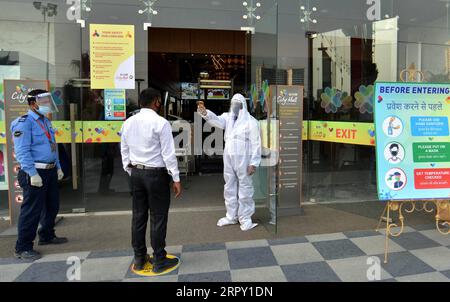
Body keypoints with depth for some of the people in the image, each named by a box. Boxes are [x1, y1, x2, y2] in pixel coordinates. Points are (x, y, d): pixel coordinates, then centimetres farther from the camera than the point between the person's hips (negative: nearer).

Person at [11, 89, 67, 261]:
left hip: (50, 171, 9)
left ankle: (47, 236, 36)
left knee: (52, 206, 18)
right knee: (32, 210, -2)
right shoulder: (24, 122, -12)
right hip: (35, 173, -9)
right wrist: (33, 174, -23)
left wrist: (58, 167, 18)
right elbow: (22, 151, -20)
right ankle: (23, 248, 11)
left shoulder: (45, 121, 15)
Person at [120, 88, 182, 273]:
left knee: (139, 216, 14)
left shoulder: (128, 123, 6)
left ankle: (139, 258, 27)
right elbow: (168, 153, -14)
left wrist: (131, 172, 19)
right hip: (156, 174, -6)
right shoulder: (161, 123, -13)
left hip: (136, 173, 6)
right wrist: (176, 179, -9)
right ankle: (159, 261, 15)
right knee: (158, 217, 4)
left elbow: (124, 151, 10)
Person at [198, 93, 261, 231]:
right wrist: (205, 113, -31)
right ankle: (231, 216, 27)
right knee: (229, 188, 13)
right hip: (228, 158, 6)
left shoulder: (251, 121, -7)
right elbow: (216, 120, -11)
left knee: (244, 188, 2)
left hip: (243, 159, -6)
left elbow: (256, 144, -9)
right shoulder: (228, 117, 9)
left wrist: (254, 163, -14)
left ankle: (245, 217, 15)